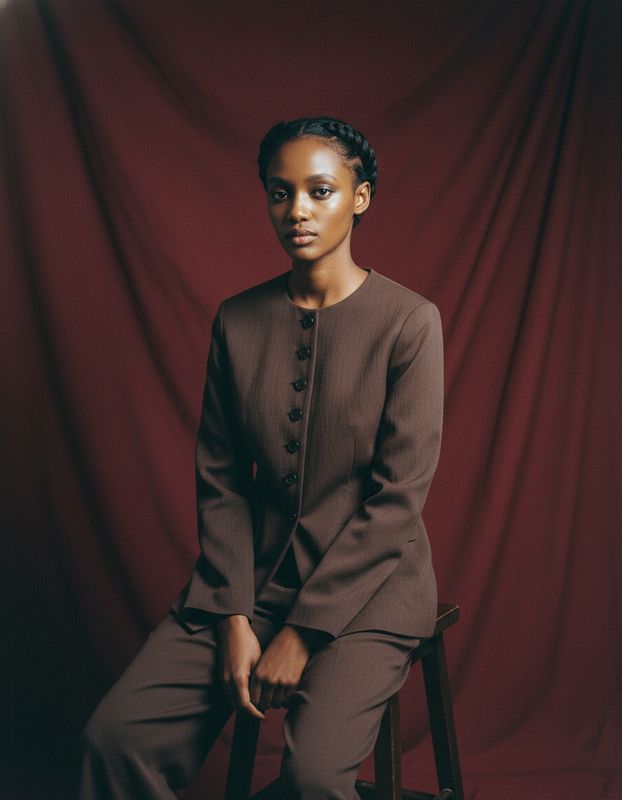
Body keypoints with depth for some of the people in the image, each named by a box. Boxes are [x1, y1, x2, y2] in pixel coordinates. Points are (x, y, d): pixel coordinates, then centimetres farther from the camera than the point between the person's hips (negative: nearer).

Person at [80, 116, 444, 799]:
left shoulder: (408, 321, -9)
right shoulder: (237, 320, 4)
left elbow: (399, 495, -12)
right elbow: (220, 479, 4)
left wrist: (303, 632, -13)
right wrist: (234, 617, -7)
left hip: (367, 578, -3)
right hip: (256, 570, 4)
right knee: (116, 735, -13)